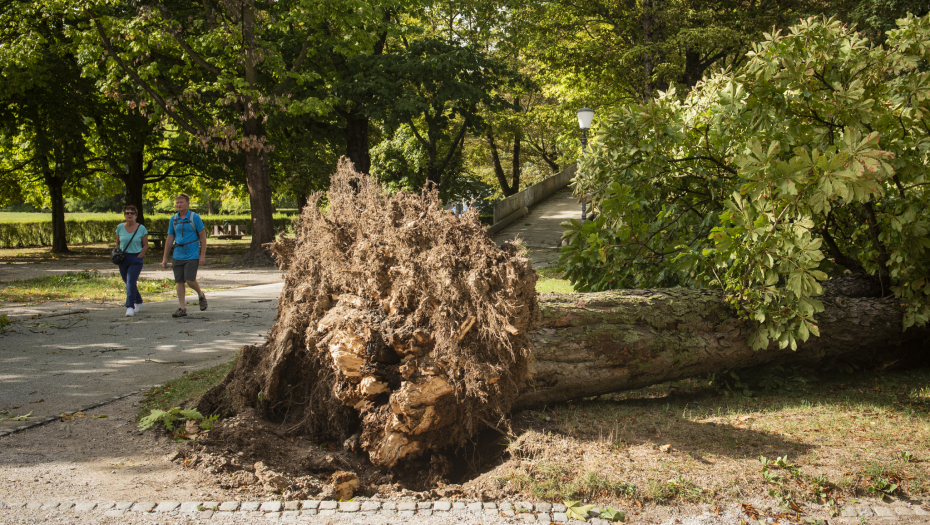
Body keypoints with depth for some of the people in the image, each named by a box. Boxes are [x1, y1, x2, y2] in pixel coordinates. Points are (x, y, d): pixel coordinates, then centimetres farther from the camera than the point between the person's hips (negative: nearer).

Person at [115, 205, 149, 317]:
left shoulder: (141, 228, -4)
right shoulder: (120, 227, 4)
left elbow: (146, 246, 1)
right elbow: (117, 242, 15)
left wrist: (138, 257, -8)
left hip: (136, 258, -4)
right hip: (123, 258, 4)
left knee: (131, 281, -16)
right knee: (127, 282, 13)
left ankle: (130, 307, -19)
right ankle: (138, 302, 34)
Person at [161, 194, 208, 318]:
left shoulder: (194, 217, -4)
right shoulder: (173, 219, 9)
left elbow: (203, 236, -3)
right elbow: (169, 239, 14)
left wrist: (202, 255, -9)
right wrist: (165, 257, 12)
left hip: (192, 255, -5)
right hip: (178, 255, 5)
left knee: (190, 280, -13)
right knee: (179, 282, 2)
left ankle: (201, 295, 17)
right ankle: (182, 308, 9)